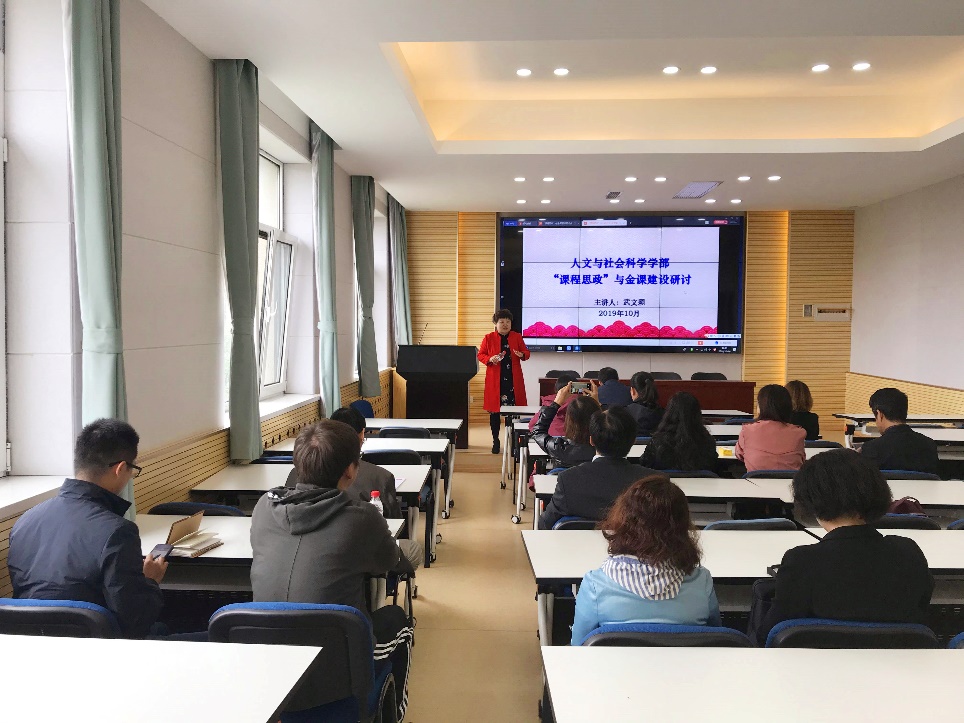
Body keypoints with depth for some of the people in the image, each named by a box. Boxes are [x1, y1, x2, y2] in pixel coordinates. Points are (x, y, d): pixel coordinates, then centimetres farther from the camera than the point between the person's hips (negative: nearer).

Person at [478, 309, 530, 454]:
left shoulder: (517, 337, 7)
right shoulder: (488, 338, 2)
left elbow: (526, 353, 11)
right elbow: (480, 355, 5)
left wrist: (521, 355, -12)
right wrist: (490, 359, -15)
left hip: (513, 379, 1)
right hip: (495, 380, -1)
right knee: (494, 410, 2)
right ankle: (495, 441, 15)